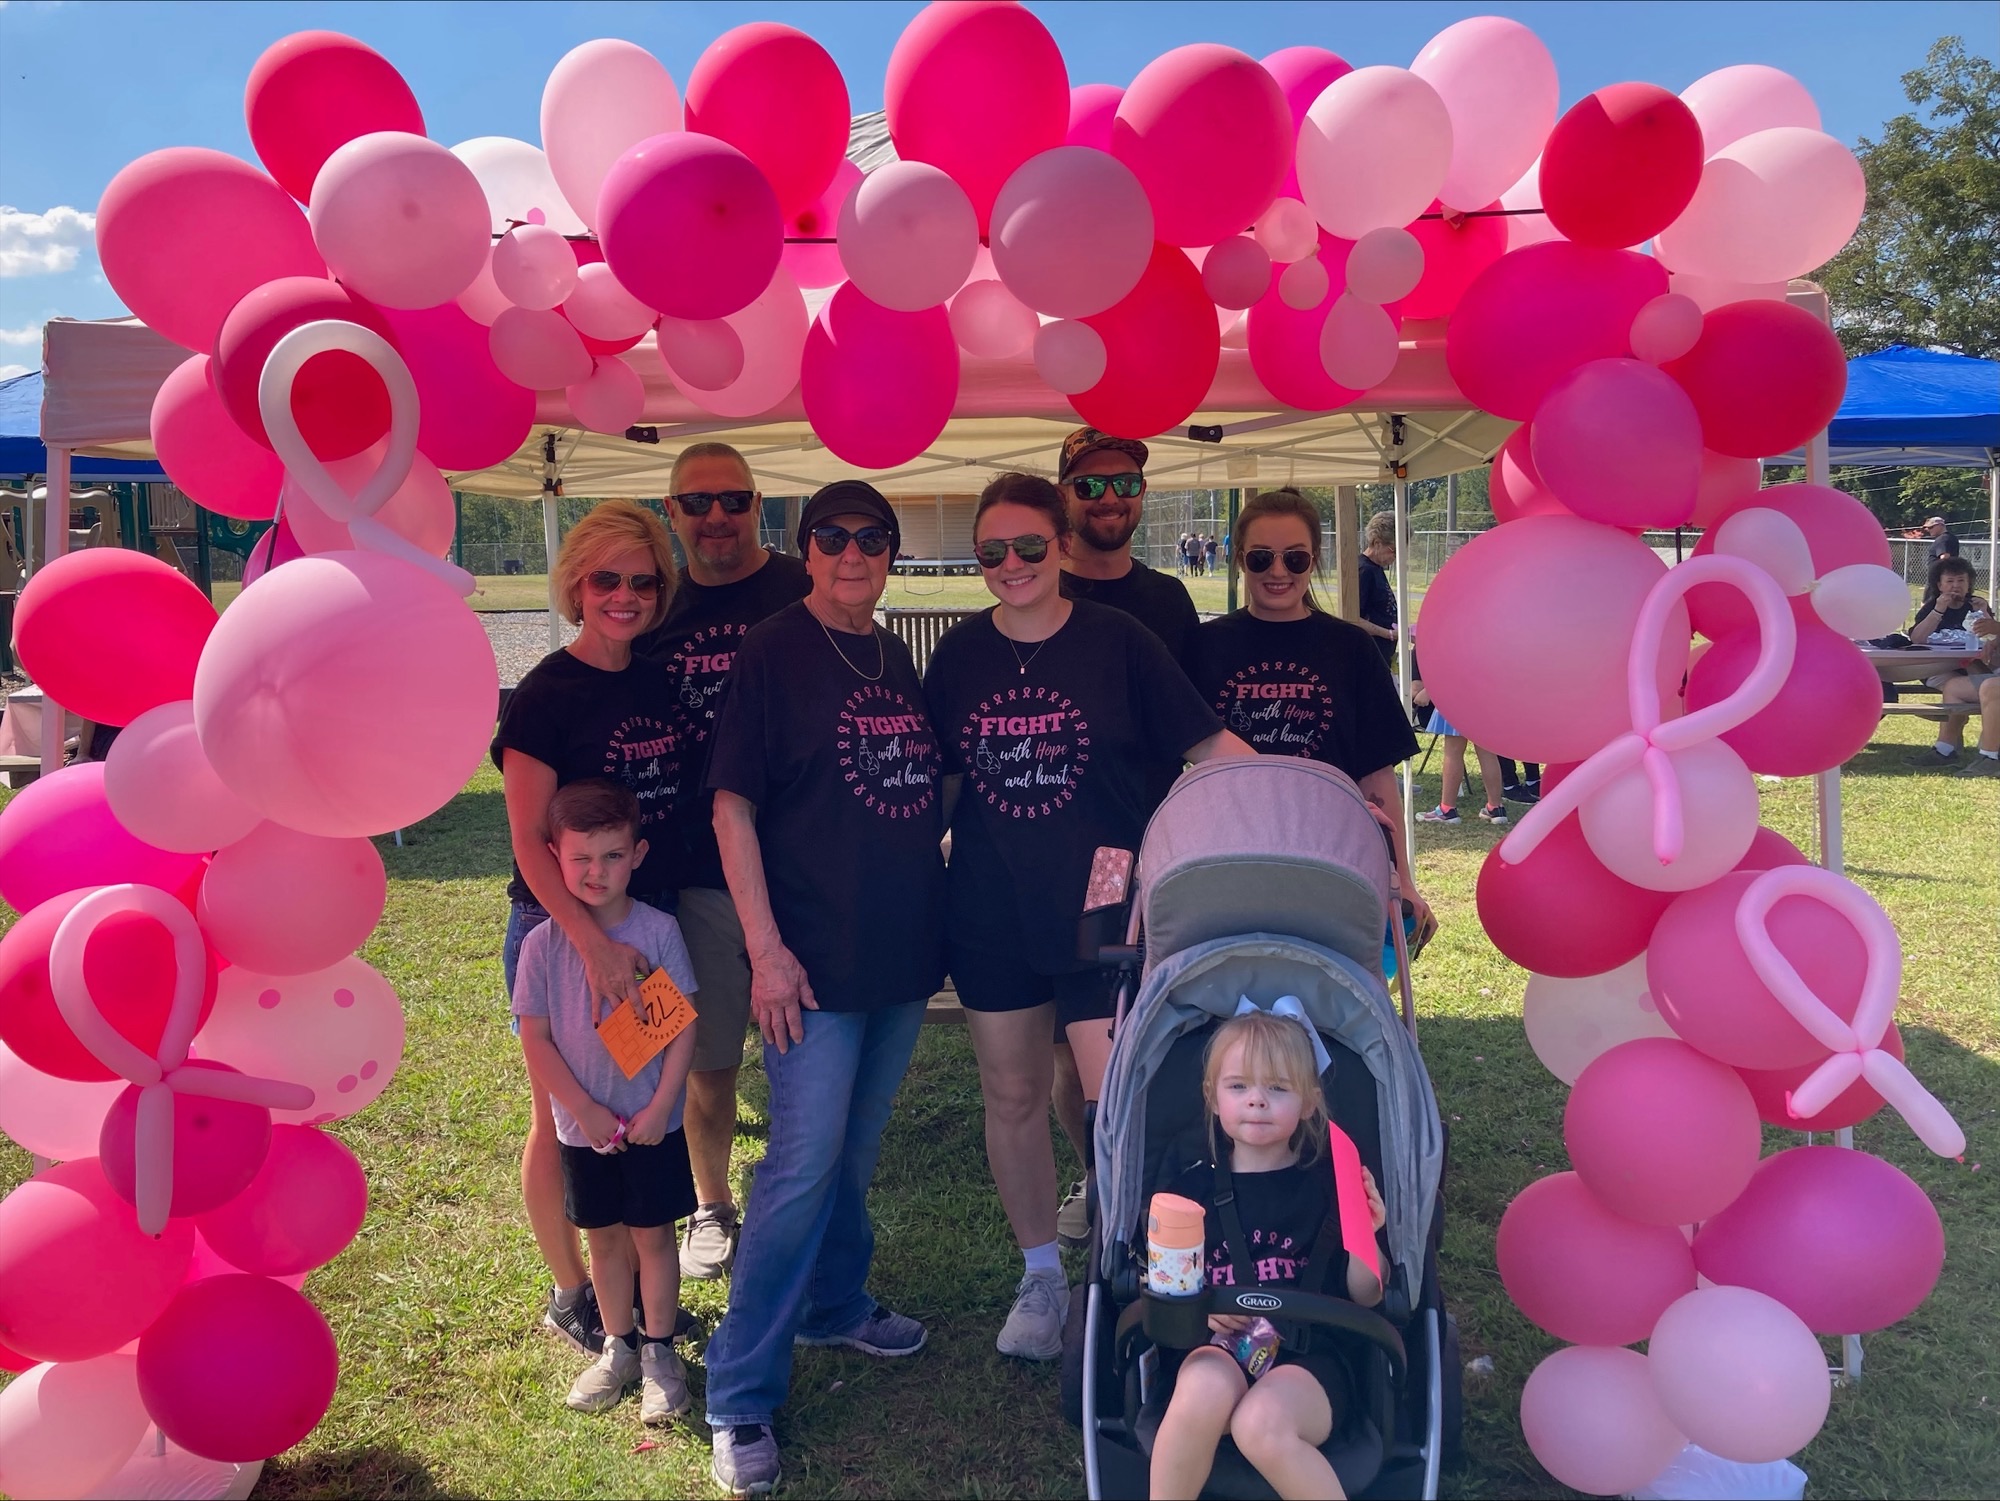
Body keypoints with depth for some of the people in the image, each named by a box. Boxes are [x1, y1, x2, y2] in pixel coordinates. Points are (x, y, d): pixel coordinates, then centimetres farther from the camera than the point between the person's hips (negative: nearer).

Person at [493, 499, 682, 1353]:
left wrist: (658, 922, 7)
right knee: (563, 1119, 8)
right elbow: (529, 842, -17)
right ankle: (570, 1296, 25)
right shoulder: (549, 692, -13)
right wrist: (593, 942, -25)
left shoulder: (656, 684, 5)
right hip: (560, 928, -6)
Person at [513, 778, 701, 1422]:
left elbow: (684, 1024, -8)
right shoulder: (543, 944, -8)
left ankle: (659, 1351, 24)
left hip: (653, 1122, -1)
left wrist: (660, 1107, -13)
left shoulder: (659, 930, -11)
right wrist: (586, 1111, -11)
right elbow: (536, 1039, -6)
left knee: (653, 1234, 9)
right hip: (583, 1127, 2)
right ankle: (618, 1348, 31)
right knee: (605, 1237, 15)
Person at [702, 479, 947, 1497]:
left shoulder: (898, 661, 11)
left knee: (857, 1150, 19)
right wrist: (765, 947, -17)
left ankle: (833, 1305, 40)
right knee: (804, 1163, -6)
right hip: (816, 955, -6)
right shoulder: (772, 654, -9)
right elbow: (733, 806, -12)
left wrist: (933, 917, 16)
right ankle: (740, 1398, 5)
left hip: (903, 952, 7)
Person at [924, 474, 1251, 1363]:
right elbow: (940, 782, 13)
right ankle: (1041, 1277, 31)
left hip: (1101, 908, -3)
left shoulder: (1116, 641, -4)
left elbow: (1208, 745, -2)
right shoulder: (961, 654, 5)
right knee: (1013, 1097, 12)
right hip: (990, 916, 3)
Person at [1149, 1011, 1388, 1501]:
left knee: (1260, 1425, -33)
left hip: (1308, 1355, -1)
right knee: (1205, 1390, -34)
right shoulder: (1196, 1188, 10)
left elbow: (1365, 1296, 9)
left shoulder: (1328, 1185, 6)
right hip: (1219, 1349, 2)